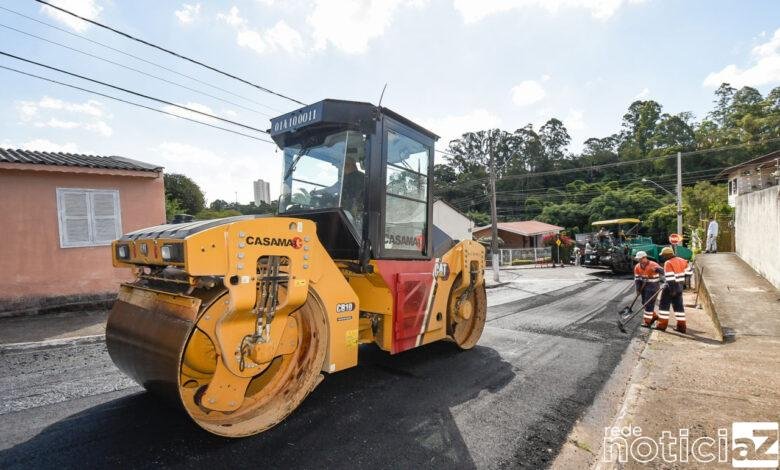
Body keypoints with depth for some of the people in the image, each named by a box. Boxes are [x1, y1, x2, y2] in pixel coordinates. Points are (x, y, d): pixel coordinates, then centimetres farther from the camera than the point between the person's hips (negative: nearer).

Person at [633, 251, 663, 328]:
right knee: (644, 303, 15)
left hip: (653, 286, -7)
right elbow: (637, 279, 2)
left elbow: (663, 271, -34)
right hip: (644, 286, 7)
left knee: (649, 304, -6)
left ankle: (647, 321, 2)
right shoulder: (637, 267, -1)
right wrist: (638, 289, -4)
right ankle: (654, 316, 38)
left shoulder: (653, 265, -20)